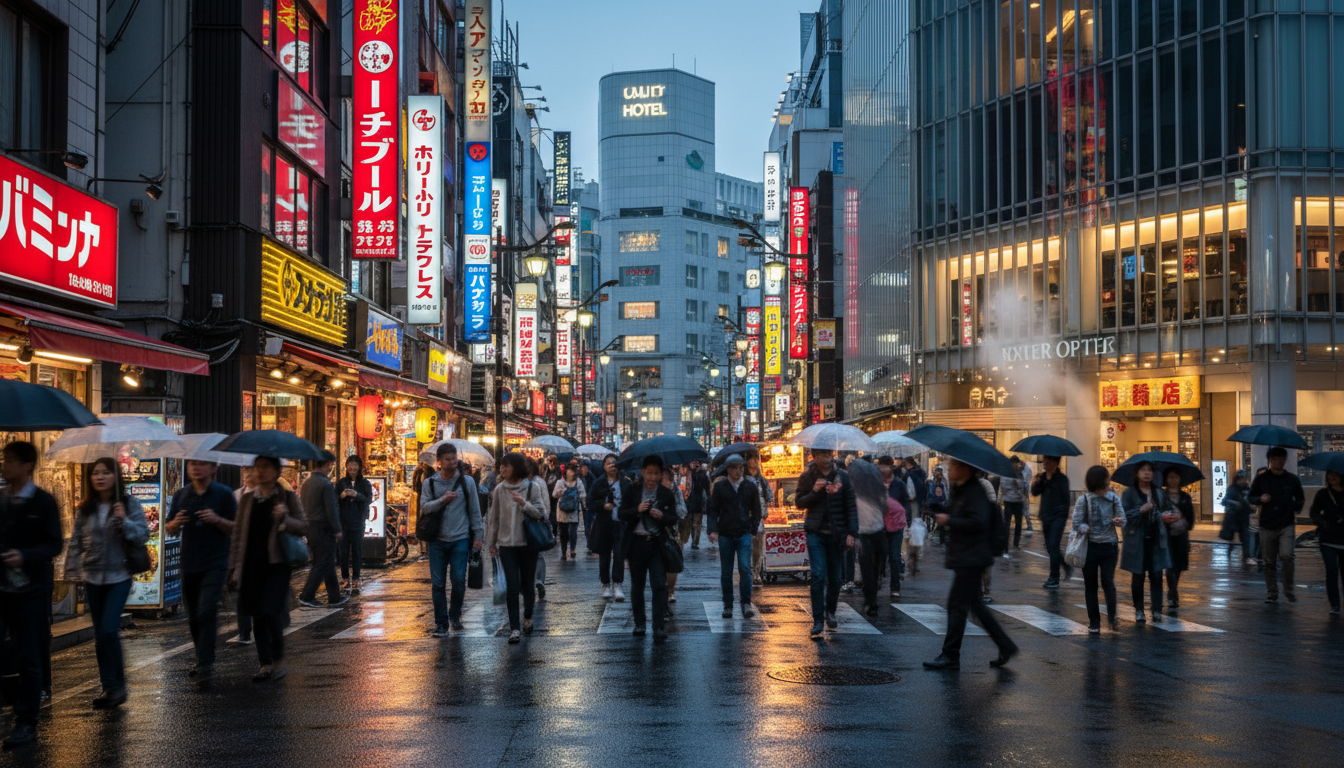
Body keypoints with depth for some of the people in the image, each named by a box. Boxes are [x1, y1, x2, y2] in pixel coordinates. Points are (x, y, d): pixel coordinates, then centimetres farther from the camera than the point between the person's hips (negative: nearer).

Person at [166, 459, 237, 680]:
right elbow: (169, 530, 14)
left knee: (207, 612, -15)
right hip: (189, 563, 5)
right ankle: (201, 660, 26)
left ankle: (206, 663, -13)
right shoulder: (181, 495, 10)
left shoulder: (223, 494, -1)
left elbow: (236, 528, -1)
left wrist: (217, 520, -19)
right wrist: (176, 523, -8)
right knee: (193, 616, 11)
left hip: (214, 564, -4)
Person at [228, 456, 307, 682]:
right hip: (252, 565, 4)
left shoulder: (288, 497, 2)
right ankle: (266, 663, 15)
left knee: (270, 610, -16)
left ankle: (279, 659, 1)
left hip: (277, 564, -4)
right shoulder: (247, 499, 12)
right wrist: (234, 568, 10)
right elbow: (238, 535, 14)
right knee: (257, 615, 5)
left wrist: (285, 518, -21)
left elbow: (304, 527, -1)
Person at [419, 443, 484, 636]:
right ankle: (441, 623, 9)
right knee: (437, 583, 0)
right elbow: (424, 506, -4)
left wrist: (478, 535, 2)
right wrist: (442, 500, -19)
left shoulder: (467, 482, 5)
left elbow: (475, 510, 7)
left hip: (460, 539, -1)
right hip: (437, 540, 1)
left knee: (458, 579, -6)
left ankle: (455, 616, 17)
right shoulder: (429, 483, 6)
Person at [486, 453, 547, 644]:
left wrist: (524, 504, -19)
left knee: (528, 585, 8)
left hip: (528, 543, -1)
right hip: (506, 544, 1)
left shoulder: (532, 487, -2)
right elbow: (494, 518, 11)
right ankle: (514, 628, -5)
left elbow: (541, 514, -3)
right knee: (512, 586, -7)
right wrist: (491, 542, 12)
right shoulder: (499, 489, 4)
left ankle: (527, 618, 33)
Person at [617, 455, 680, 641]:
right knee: (637, 585, 11)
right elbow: (621, 514, -1)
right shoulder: (632, 492, 4)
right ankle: (639, 624, 24)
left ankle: (658, 627, -9)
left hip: (658, 544, -1)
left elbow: (673, 519, 3)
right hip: (636, 543, 1)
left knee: (659, 585, -9)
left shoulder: (666, 495, 4)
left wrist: (662, 516, -19)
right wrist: (637, 510, -19)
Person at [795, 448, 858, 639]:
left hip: (836, 533, 1)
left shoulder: (843, 477, 3)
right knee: (818, 576, -10)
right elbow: (799, 502, 4)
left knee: (834, 577, 8)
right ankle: (817, 620, -7)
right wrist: (814, 492, -13)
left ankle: (830, 612, 29)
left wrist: (851, 532, -2)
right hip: (816, 532, -1)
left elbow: (851, 506, 4)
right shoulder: (807, 477, 3)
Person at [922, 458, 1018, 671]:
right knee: (975, 604, 15)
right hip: (963, 557, 10)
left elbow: (978, 522, -26)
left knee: (957, 605, -6)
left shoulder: (975, 492, -17)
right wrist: (940, 515, 6)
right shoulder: (956, 489, 13)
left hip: (971, 559, -10)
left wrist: (949, 521, -19)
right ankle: (1005, 646, 22)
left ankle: (950, 656, -1)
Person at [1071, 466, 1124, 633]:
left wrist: (1118, 521, -20)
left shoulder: (1113, 498, 2)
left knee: (1108, 581, -13)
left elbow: (1122, 519, 3)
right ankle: (1094, 621, 13)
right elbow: (1076, 523, -7)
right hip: (1090, 546, -1)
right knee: (1090, 585, 5)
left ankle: (1112, 616, -15)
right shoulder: (1083, 500, -5)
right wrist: (1085, 528, -26)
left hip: (1109, 546, 1)